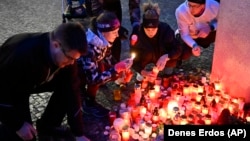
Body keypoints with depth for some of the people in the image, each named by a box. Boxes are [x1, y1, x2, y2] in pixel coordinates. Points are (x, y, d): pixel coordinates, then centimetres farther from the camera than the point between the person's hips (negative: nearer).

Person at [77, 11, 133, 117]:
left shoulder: (103, 39, -14)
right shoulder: (89, 46, -37)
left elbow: (108, 58, 2)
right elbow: (93, 78, -38)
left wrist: (123, 69, -14)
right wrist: (117, 68, -35)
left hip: (91, 67, 7)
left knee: (117, 73, -8)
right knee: (101, 69, -32)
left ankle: (87, 89, 10)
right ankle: (89, 103, -10)